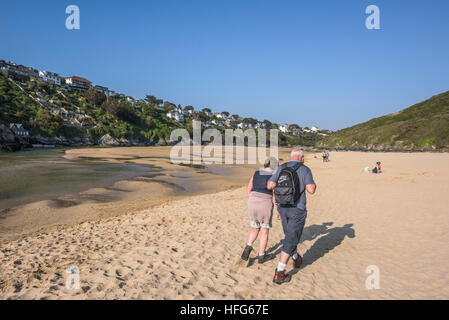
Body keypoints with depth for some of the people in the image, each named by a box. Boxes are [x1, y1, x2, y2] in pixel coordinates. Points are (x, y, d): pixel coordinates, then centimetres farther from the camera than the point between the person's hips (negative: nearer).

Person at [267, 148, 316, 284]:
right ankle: (279, 274, -1)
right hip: (297, 209, -5)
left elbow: (269, 186, -3)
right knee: (290, 241, -1)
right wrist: (314, 184, 7)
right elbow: (311, 190, -16)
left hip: (282, 208, 5)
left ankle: (296, 259, 46)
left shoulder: (281, 168, 4)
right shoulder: (305, 169, -8)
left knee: (291, 235, 26)